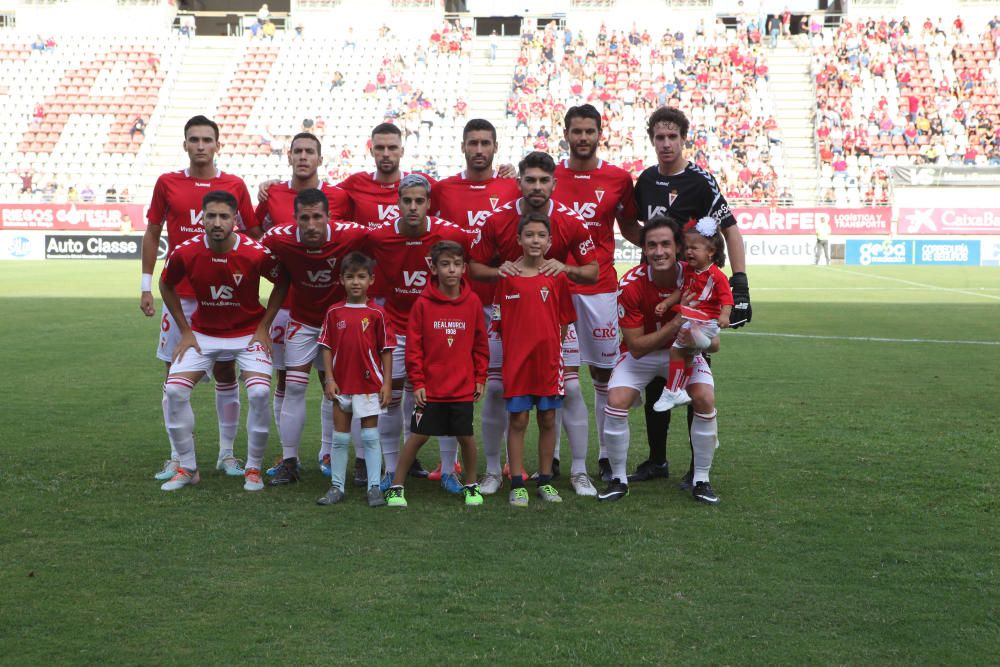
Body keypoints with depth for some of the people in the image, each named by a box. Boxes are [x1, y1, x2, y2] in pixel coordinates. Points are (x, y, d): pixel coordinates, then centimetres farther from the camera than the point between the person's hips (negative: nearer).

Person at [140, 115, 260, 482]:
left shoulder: (235, 186, 3)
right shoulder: (167, 183, 3)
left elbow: (254, 235, 9)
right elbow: (152, 234, 9)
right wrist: (146, 285, 6)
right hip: (178, 294, 0)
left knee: (225, 372, 5)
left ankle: (227, 453, 16)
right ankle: (177, 456, 12)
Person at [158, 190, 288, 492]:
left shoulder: (257, 253, -22)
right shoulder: (185, 253, -17)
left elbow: (282, 282, -3)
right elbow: (166, 286, 4)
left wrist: (263, 327, -5)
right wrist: (184, 331, 0)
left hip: (248, 333, -2)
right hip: (202, 333, 2)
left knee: (259, 392, -21)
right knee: (174, 390, -13)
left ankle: (253, 468, -1)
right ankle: (187, 467, 5)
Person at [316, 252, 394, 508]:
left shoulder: (376, 313, -4)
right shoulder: (334, 312, 2)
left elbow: (386, 350, -2)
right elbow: (327, 347, 3)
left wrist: (387, 383, -5)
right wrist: (329, 379, -4)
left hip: (369, 384, -2)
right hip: (341, 385, 2)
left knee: (370, 436, 2)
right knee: (340, 437, 9)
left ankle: (374, 487, 6)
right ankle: (336, 487, 17)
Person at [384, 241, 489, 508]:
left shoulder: (473, 302, -1)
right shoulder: (423, 303, -7)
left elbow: (480, 344, 6)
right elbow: (413, 346, -4)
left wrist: (480, 378, 7)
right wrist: (417, 381, -6)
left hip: (463, 387, 2)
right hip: (430, 387, -2)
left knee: (466, 436, 7)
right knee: (418, 436, 2)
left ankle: (471, 485, 27)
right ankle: (396, 487, 14)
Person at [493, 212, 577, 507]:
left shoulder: (557, 277, 2)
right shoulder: (507, 276, -1)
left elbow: (565, 321, 9)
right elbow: (499, 322, 3)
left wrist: (553, 348, 3)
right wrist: (514, 348, -2)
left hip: (548, 358, 2)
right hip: (517, 360, -2)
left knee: (548, 419, 7)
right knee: (518, 420, 1)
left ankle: (545, 482, 19)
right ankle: (517, 485, 8)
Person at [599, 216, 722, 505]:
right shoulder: (630, 285, -27)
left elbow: (713, 342, -16)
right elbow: (636, 347, -23)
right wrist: (676, 324, -33)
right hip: (641, 354, -1)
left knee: (705, 400, -21)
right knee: (616, 402, -21)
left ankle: (701, 480, -3)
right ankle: (618, 480, 0)